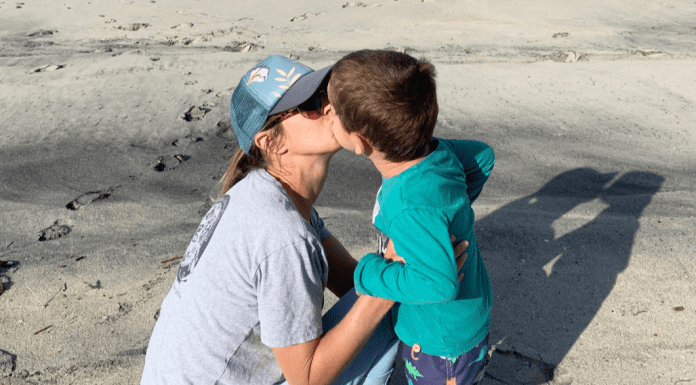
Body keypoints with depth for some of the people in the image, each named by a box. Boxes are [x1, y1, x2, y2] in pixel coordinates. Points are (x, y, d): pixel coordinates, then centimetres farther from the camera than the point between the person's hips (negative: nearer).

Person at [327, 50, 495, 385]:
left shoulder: (413, 207, -40)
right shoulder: (436, 151, -15)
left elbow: (438, 283, -46)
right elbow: (482, 156, 2)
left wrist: (368, 273, -32)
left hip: (443, 339, -7)